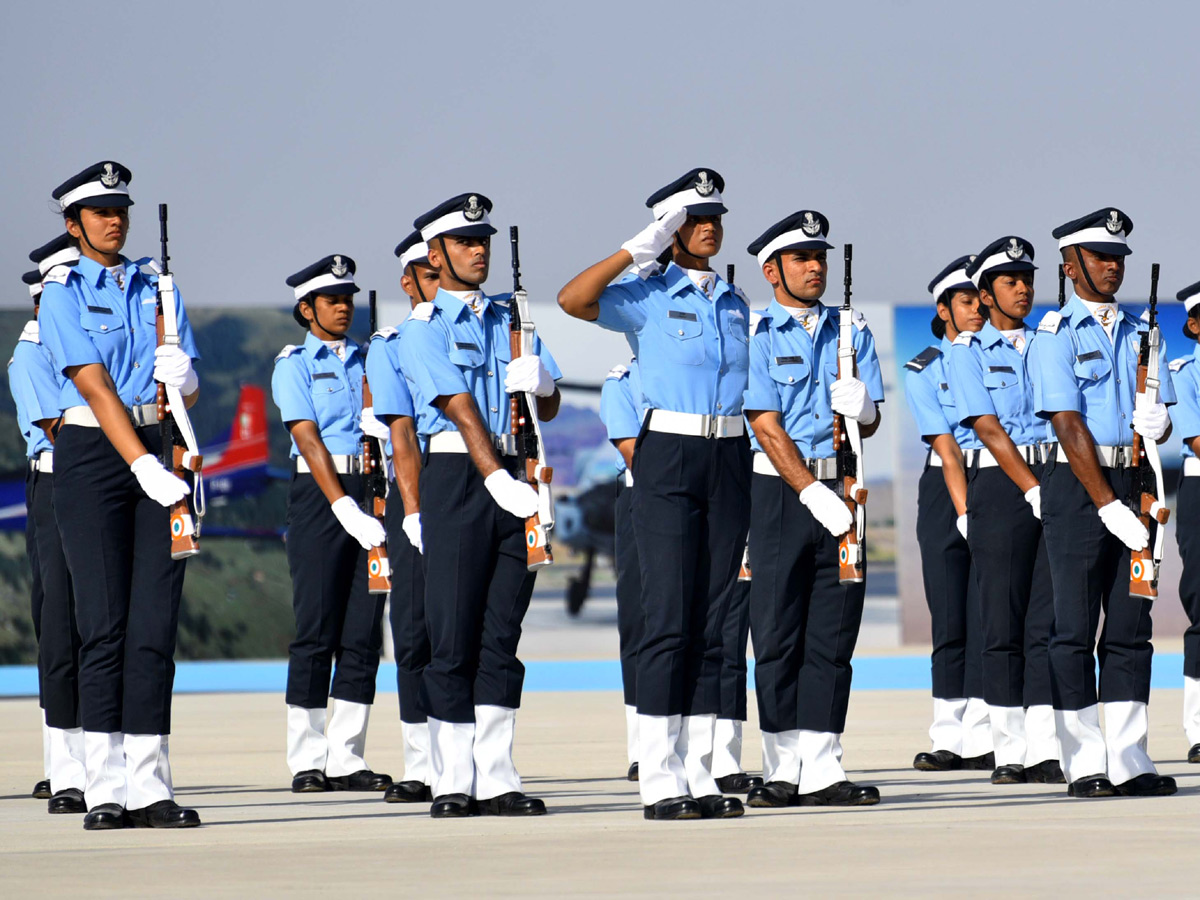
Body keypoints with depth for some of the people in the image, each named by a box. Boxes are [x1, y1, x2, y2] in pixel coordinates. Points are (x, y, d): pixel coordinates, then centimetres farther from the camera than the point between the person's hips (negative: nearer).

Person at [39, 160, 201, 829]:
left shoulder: (156, 286, 14)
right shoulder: (63, 296, -1)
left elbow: (190, 388, 10)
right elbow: (96, 388, -12)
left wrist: (183, 377, -15)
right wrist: (145, 467, -23)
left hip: (161, 452, 4)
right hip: (95, 452, -4)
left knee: (157, 621, -1)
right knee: (106, 622, -8)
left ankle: (150, 785, 0)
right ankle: (106, 790, -8)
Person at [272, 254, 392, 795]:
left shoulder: (367, 360, 17)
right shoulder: (294, 364, 2)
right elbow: (308, 439, -9)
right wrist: (346, 510, -19)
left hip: (371, 491, 5)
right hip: (318, 493, -5)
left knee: (364, 632, 2)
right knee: (316, 631, -5)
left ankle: (346, 759, 4)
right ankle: (307, 762, -2)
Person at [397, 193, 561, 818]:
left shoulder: (508, 320, 18)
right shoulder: (423, 328, 0)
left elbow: (549, 408, 13)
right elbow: (461, 409, -12)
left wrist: (541, 379, -10)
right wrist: (498, 480, -23)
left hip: (512, 479, 5)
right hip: (456, 478, -5)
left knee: (502, 635, 3)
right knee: (453, 635, -5)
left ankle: (496, 779, 3)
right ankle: (452, 783, -2)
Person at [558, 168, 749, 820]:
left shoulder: (735, 303, 16)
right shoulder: (647, 298, -2)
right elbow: (572, 299, -20)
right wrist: (640, 248, -16)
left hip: (729, 456, 5)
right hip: (667, 455, -5)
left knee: (713, 619, 4)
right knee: (669, 616, -9)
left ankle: (699, 777, 7)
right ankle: (659, 783, -8)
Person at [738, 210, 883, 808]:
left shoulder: (851, 330, 13)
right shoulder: (757, 336, -1)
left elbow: (870, 422, 12)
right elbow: (767, 426, -9)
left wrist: (861, 410, -13)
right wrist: (813, 494, -17)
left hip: (841, 490, 4)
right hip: (779, 491, -4)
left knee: (832, 637, 1)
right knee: (777, 636, -3)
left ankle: (821, 770, 1)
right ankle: (783, 771, 2)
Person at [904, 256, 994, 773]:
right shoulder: (923, 370, 4)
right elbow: (944, 444, -5)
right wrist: (964, 512, -15)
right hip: (946, 489, 0)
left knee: (988, 609, -7)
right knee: (949, 612, -1)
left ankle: (982, 736, -9)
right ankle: (948, 737, 3)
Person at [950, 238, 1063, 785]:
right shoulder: (968, 351, 3)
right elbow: (988, 428, -7)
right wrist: (1033, 490, -16)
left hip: (1052, 480, 4)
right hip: (999, 485, -4)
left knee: (1050, 617, -2)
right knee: (1003, 622, -4)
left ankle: (1045, 751, -4)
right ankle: (1010, 753, 0)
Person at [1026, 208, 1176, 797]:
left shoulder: (1139, 334, 14)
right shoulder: (1056, 334, -5)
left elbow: (1161, 414, 14)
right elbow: (1069, 427, -12)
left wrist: (1157, 423, -13)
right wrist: (1108, 506, -18)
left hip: (1133, 482, 6)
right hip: (1077, 485, -6)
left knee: (1131, 626, 4)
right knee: (1075, 627, -4)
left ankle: (1128, 759, 6)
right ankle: (1085, 763, -2)